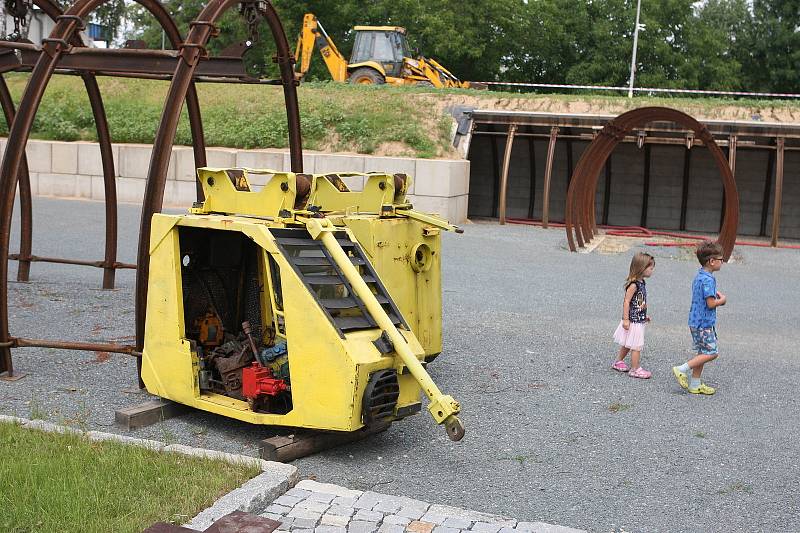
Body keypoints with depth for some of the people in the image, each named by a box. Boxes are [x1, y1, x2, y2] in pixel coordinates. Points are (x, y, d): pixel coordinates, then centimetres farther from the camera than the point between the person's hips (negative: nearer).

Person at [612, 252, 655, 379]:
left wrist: (644, 316, 23)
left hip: (639, 320, 9)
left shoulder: (642, 283, 7)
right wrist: (625, 319, -21)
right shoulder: (633, 285, -22)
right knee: (636, 346, -1)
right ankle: (635, 369, 8)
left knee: (627, 343, 21)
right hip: (633, 321, -9)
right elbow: (626, 302, -21)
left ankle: (618, 362, 35)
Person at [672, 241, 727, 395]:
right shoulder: (708, 280, -20)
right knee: (711, 353, -6)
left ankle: (695, 384, 19)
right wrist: (722, 300, -4)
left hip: (696, 321, 10)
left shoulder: (699, 276, 11)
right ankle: (682, 369, -6)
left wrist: (716, 294, 9)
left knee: (702, 353, 15)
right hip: (704, 323, -10)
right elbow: (711, 303, -23)